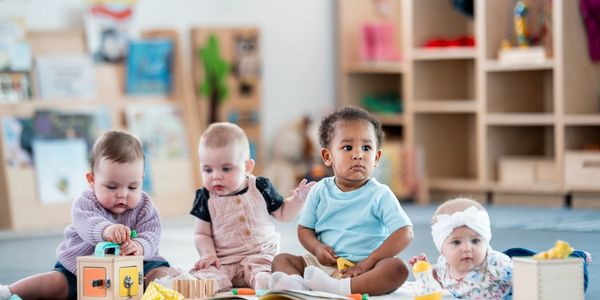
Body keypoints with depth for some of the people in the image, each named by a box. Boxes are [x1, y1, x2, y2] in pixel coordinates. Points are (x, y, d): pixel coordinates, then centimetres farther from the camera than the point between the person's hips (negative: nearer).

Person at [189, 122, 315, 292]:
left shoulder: (261, 187, 5)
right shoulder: (205, 198, 5)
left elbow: (283, 214, 17)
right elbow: (202, 233, 9)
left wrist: (298, 198, 0)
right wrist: (208, 253, -10)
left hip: (261, 254, -1)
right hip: (223, 261, 1)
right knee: (204, 273, -31)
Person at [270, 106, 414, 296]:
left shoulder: (380, 195, -3)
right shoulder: (320, 191, 7)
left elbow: (405, 233, -10)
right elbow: (304, 229, 14)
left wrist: (369, 262, -17)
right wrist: (317, 248, -10)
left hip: (362, 267, -4)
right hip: (325, 264, 4)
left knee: (398, 268, -32)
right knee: (281, 260, -10)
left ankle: (338, 288, -49)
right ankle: (298, 284, -44)